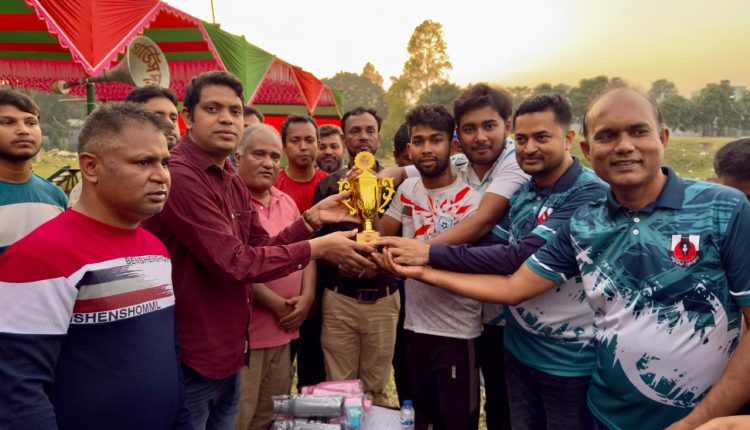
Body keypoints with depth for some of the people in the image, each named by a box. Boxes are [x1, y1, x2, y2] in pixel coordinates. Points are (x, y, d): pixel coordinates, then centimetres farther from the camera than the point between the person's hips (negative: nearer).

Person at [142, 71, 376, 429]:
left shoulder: (234, 183, 10)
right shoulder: (177, 176, -22)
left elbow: (260, 249, 9)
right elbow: (235, 263, -24)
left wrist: (312, 219, -3)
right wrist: (316, 248, -16)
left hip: (227, 354, 9)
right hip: (185, 360, -8)